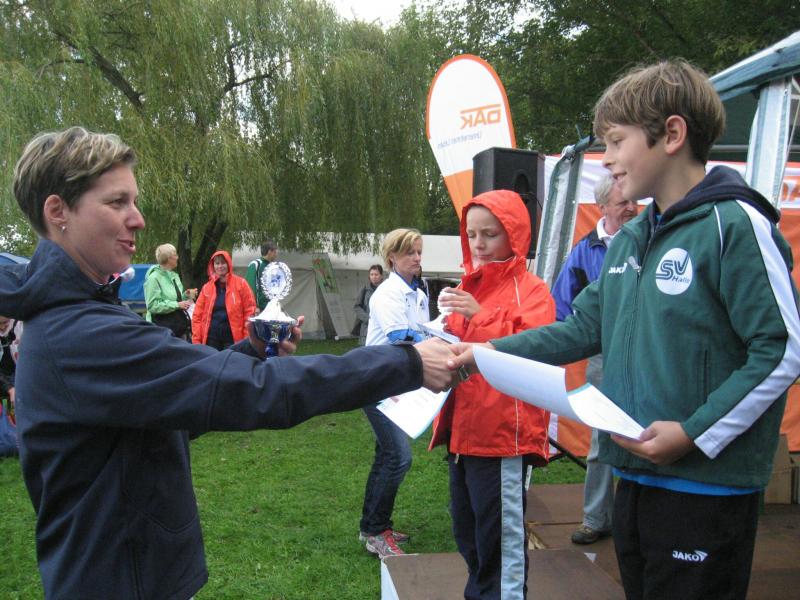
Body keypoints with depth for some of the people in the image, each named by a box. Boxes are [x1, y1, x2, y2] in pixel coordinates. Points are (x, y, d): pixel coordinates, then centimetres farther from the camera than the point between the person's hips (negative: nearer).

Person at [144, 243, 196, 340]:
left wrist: (185, 296, 1)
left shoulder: (174, 276, 12)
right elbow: (152, 305, -19)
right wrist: (177, 305, -21)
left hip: (179, 325, 8)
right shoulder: (154, 278, -13)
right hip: (163, 327, -8)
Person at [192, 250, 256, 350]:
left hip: (233, 338, -3)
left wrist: (246, 339, -8)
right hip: (211, 338, 3)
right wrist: (196, 340, 0)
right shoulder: (207, 287, 9)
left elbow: (249, 311, -2)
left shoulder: (240, 283, 1)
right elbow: (198, 315, 8)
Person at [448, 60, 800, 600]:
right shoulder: (630, 239, 10)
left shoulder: (734, 225, -14)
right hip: (636, 478, 7)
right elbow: (585, 328, 12)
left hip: (708, 488, -7)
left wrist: (694, 433, -19)